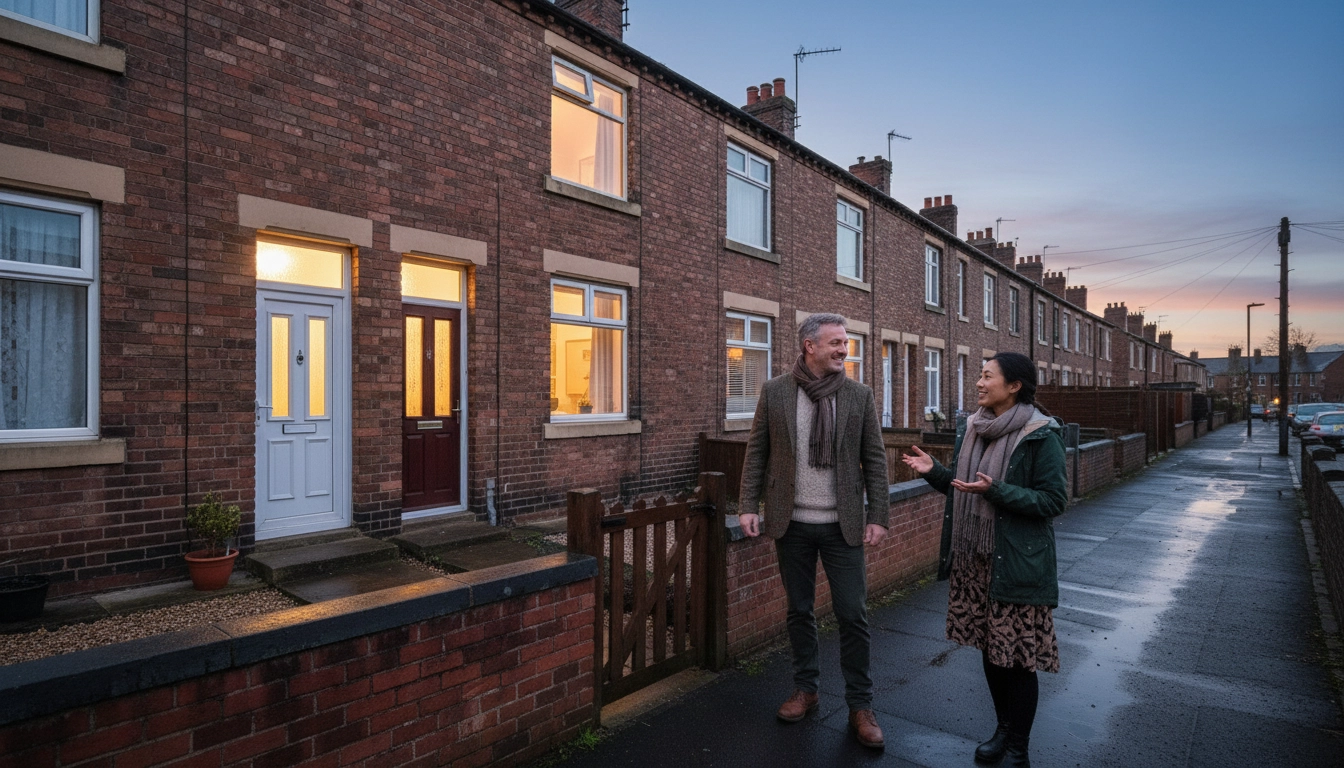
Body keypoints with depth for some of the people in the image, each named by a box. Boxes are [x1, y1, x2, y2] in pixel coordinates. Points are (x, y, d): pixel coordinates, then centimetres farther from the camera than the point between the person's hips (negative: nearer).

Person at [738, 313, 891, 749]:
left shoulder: (859, 395, 0)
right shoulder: (775, 391, -2)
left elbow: (874, 459, 1)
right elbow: (757, 451, 1)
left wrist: (878, 515, -4)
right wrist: (749, 506, -4)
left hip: (842, 525, 0)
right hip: (792, 523, 0)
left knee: (853, 614, 4)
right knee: (799, 610, 13)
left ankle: (860, 705, 21)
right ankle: (805, 689, 32)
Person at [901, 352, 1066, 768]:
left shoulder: (1041, 435, -13)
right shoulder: (971, 427, 6)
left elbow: (1053, 500, -14)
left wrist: (997, 491, -25)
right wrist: (935, 471, -3)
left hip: (1017, 563, -6)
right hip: (974, 556, 6)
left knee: (1018, 656, 6)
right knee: (989, 648, 17)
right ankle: (1004, 727, 38)